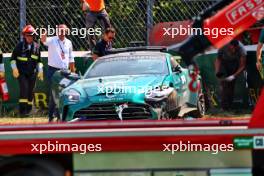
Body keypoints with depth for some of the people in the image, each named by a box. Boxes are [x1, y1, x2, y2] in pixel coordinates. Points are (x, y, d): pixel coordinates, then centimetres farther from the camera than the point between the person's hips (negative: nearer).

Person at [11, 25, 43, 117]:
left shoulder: (36, 46, 7)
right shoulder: (20, 46, -1)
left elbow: (39, 60, 15)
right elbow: (13, 58, 3)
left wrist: (40, 71, 9)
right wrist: (14, 68, -8)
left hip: (32, 73, 3)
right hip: (21, 72, -3)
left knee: (30, 91, 3)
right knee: (24, 88, -16)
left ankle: (28, 110, 13)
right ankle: (22, 110, -16)